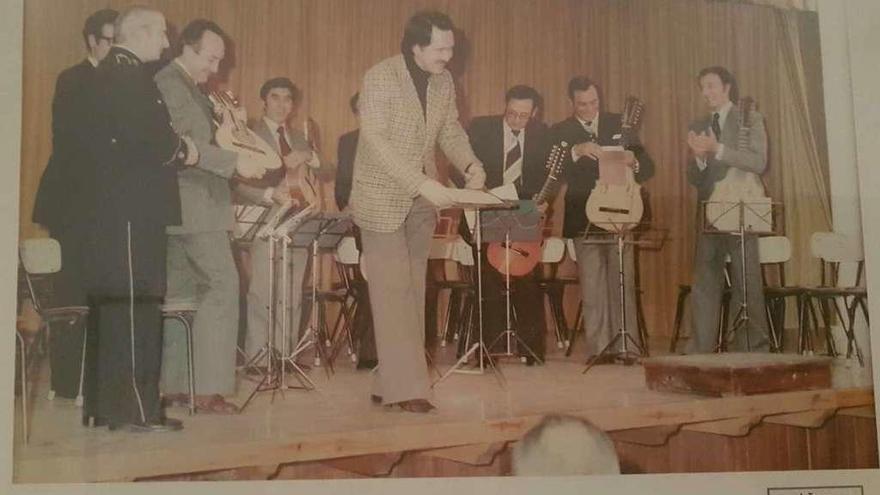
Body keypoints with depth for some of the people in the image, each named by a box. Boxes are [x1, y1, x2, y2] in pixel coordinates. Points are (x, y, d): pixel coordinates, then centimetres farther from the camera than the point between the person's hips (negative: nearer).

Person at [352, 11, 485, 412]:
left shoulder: (444, 82, 4)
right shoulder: (379, 78, -15)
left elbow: (450, 131, 12)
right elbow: (376, 142, -22)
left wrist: (470, 164, -9)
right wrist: (421, 183, -29)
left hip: (422, 202, 7)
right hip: (383, 199, -6)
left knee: (412, 291, 7)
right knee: (393, 292, -7)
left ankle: (388, 383, 14)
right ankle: (405, 387, -3)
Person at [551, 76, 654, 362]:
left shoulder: (619, 124, 11)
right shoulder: (561, 132, 5)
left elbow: (648, 166, 10)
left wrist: (634, 165, -13)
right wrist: (576, 152, -25)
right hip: (584, 220, -1)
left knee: (623, 285, 1)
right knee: (592, 289, 0)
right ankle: (598, 349, 4)